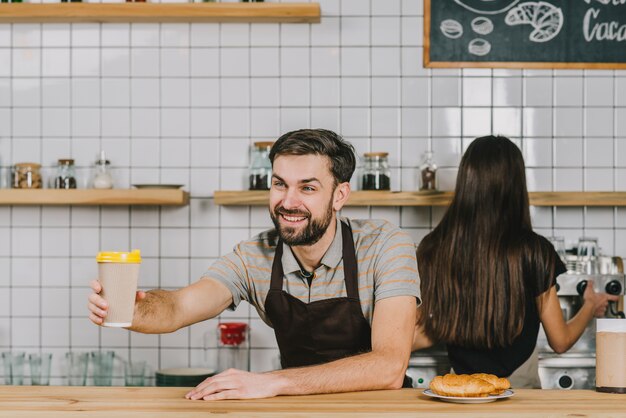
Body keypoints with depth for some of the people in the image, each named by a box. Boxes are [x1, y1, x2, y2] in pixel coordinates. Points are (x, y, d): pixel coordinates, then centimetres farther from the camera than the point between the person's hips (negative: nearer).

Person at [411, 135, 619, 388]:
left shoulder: (432, 249, -2)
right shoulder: (533, 251, -8)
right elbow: (560, 341, 2)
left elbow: (421, 336, 4)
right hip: (520, 385, -3)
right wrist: (591, 306, 21)